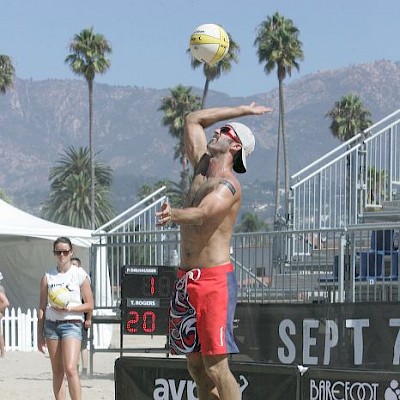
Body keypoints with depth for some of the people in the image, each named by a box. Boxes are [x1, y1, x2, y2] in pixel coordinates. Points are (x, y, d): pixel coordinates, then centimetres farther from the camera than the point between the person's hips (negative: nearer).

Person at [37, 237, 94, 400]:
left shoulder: (80, 275, 1)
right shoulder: (48, 276, 8)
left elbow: (89, 305, 1)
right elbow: (42, 308, 10)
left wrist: (69, 308, -14)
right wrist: (40, 336, 6)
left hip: (72, 324, -4)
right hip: (51, 324, 4)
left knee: (70, 369, -17)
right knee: (57, 371, 7)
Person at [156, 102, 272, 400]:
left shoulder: (228, 185, -11)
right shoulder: (202, 169, 14)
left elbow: (203, 213, -32)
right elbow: (193, 120, 24)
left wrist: (174, 215, -52)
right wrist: (243, 110, 26)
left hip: (214, 279, -9)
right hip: (186, 278, 9)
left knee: (215, 366, -14)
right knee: (196, 366, 7)